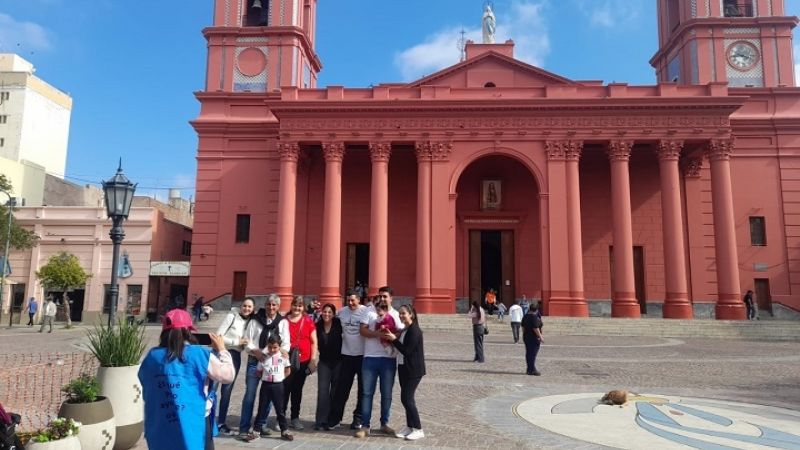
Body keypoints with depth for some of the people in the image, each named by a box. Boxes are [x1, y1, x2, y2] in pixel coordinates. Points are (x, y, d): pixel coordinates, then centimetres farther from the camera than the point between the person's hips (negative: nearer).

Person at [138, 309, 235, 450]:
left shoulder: (152, 357, -2)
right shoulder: (200, 355, -14)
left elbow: (146, 394, 13)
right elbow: (228, 375, -6)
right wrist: (221, 350, 6)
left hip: (160, 430, 4)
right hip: (194, 426, -4)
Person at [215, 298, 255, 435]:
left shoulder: (250, 321, 6)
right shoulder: (231, 316, -9)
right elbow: (218, 336, -13)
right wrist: (236, 342, -15)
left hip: (236, 356, 5)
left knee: (227, 390, 11)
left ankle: (221, 422, 19)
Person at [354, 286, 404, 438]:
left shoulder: (396, 315, 6)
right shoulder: (370, 312, 3)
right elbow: (362, 330, -5)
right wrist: (377, 334, -19)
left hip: (389, 359, 1)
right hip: (370, 358, -1)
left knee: (386, 394, 10)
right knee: (367, 392, 2)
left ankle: (384, 423, 24)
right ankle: (365, 426, 9)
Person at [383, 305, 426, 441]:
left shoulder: (414, 330, -16)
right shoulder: (404, 330, 11)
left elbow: (406, 350, -20)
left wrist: (394, 339, -18)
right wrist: (391, 340, 2)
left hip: (414, 370, -9)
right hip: (404, 368, 9)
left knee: (407, 398, -8)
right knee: (405, 398, 11)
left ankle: (418, 429, 2)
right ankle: (409, 426, 22)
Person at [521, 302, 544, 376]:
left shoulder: (525, 316, 8)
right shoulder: (535, 317, -17)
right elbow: (535, 328, -22)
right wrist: (540, 337, -16)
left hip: (526, 337, 8)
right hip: (534, 338, -8)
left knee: (528, 353, 12)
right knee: (533, 353, -5)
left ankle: (528, 369, 17)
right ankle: (532, 370, -5)